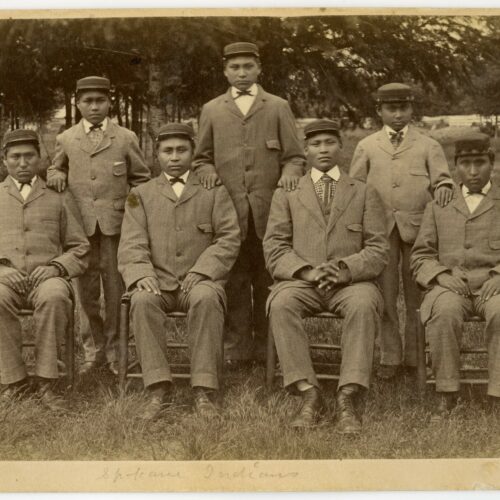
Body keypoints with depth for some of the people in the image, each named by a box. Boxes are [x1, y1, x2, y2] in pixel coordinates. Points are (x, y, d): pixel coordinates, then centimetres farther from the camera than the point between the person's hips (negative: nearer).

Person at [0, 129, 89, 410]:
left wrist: (57, 266, -6)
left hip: (46, 277, -1)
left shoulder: (59, 198, 18)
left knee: (54, 296, -37)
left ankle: (46, 384, -28)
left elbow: (80, 249, 15)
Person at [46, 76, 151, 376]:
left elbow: (141, 178, 13)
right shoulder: (65, 140, 11)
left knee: (116, 289, 1)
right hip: (80, 224, 2)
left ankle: (116, 350, 13)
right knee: (86, 289, 5)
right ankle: (94, 350, 18)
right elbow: (55, 169, 24)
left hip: (116, 223, -1)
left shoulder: (126, 138, 7)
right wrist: (56, 176, 1)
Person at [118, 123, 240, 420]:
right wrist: (142, 274, -15)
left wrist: (201, 271, -12)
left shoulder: (214, 191, 14)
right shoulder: (141, 195, 17)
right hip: (158, 281, 1)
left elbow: (229, 239, 3)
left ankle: (205, 391, -32)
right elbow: (132, 245, 6)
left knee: (206, 299, -35)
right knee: (142, 301, -32)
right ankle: (158, 389, -29)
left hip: (200, 280, -1)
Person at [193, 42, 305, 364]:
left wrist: (289, 175, -11)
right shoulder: (212, 110, 15)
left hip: (269, 210, 0)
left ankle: (266, 347, 12)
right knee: (234, 282, 2)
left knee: (268, 282, 2)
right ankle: (236, 349, 9)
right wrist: (208, 172, -3)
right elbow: (202, 158, 19)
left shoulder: (278, 107, 12)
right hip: (228, 209, 1)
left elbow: (294, 156, 10)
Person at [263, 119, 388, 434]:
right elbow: (274, 249, 6)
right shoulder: (286, 194, 17)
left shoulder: (365, 193, 16)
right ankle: (308, 393, -28)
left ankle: (349, 398, -34)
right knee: (281, 303, -33)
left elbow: (378, 251, 6)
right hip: (301, 281, 1)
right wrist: (306, 270, -13)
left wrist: (345, 269, -14)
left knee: (364, 303, -35)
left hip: (351, 281, -1)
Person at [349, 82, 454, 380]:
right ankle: (390, 358, 11)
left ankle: (414, 358, 13)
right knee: (385, 294, 2)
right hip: (380, 229, 1)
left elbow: (442, 178, 4)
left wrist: (444, 188, -20)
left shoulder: (428, 146, 10)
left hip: (418, 228, 0)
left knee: (417, 294, 3)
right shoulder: (367, 147, 12)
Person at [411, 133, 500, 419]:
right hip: (450, 287, 1)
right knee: (445, 311, -35)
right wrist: (442, 275, -6)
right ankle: (447, 395, -26)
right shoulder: (439, 206, 21)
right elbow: (421, 257, 15)